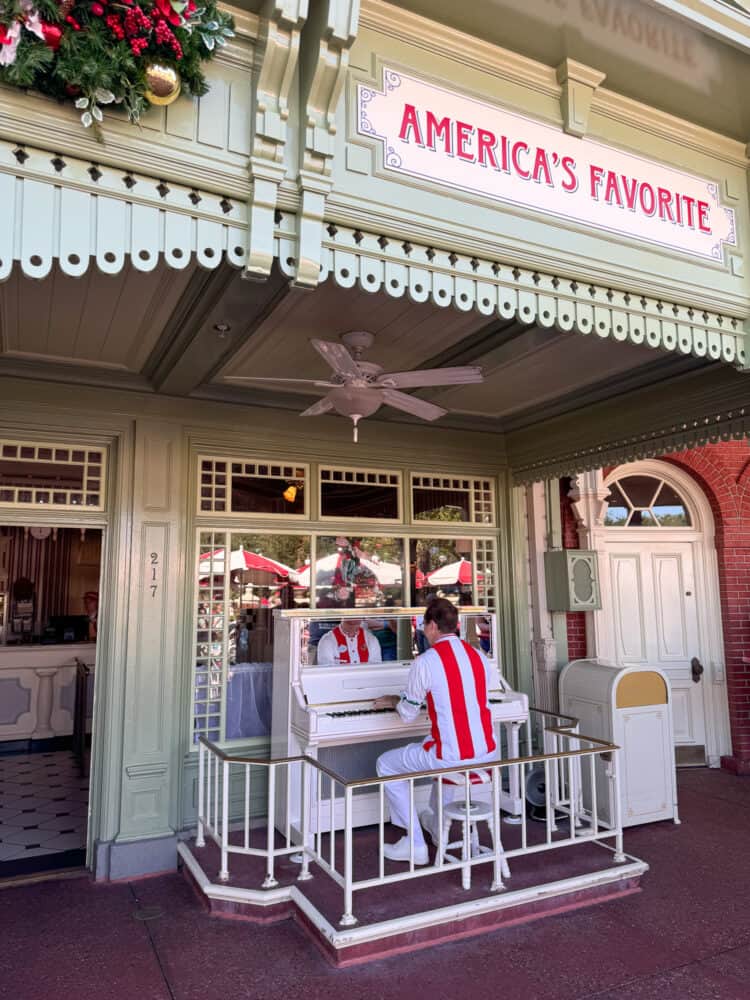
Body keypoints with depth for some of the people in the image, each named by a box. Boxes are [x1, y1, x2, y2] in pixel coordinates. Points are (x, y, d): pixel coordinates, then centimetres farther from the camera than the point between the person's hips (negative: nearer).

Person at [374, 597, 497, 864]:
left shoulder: (425, 662, -12)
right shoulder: (478, 656, 6)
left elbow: (407, 714, -2)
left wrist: (394, 700, 21)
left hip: (452, 757, -7)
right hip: (487, 755, 7)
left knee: (386, 764, 15)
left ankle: (415, 844, 16)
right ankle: (437, 824, 48)